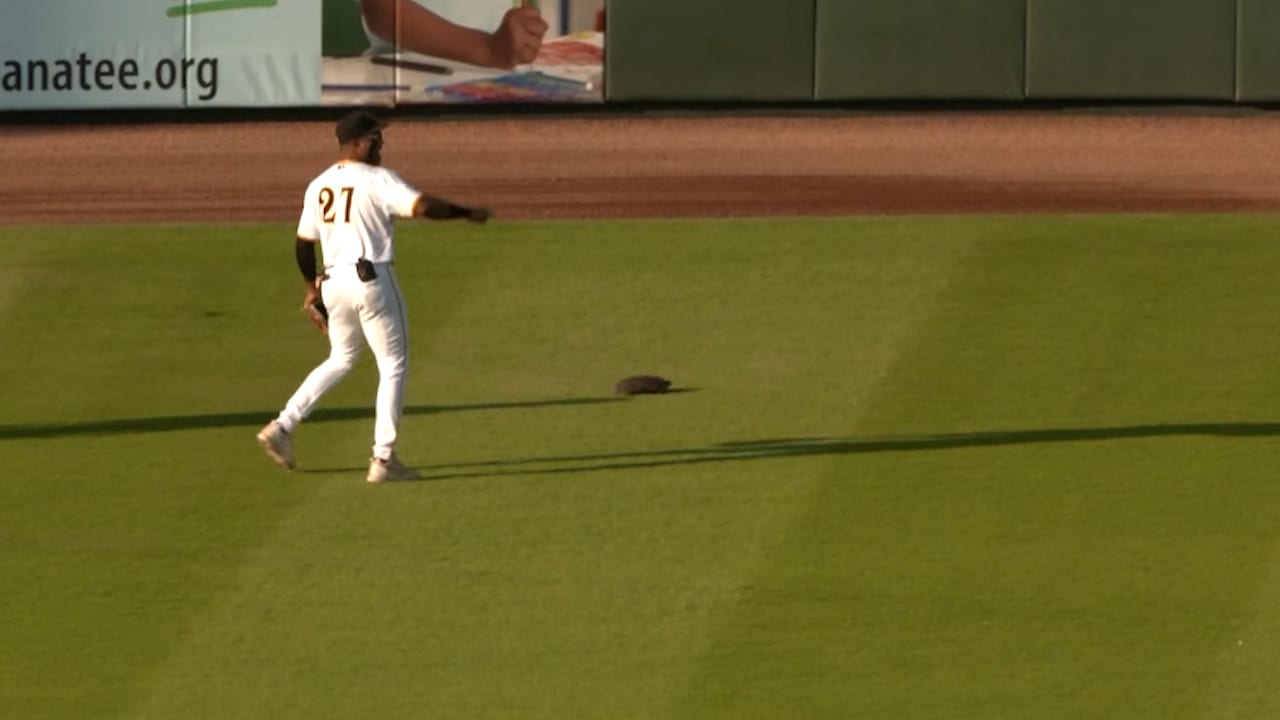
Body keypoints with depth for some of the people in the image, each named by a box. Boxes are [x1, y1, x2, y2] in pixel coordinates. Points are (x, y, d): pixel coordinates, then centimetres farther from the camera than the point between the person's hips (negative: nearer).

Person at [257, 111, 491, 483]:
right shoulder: (378, 180, -10)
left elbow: (303, 243, 13)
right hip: (372, 279, -7)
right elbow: (424, 206, -22)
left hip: (333, 282, 7)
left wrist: (312, 287, 24)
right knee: (393, 365, 5)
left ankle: (282, 427, 14)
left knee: (342, 358, 25)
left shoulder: (318, 186, 9)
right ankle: (383, 459, 1)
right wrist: (467, 213, -8)